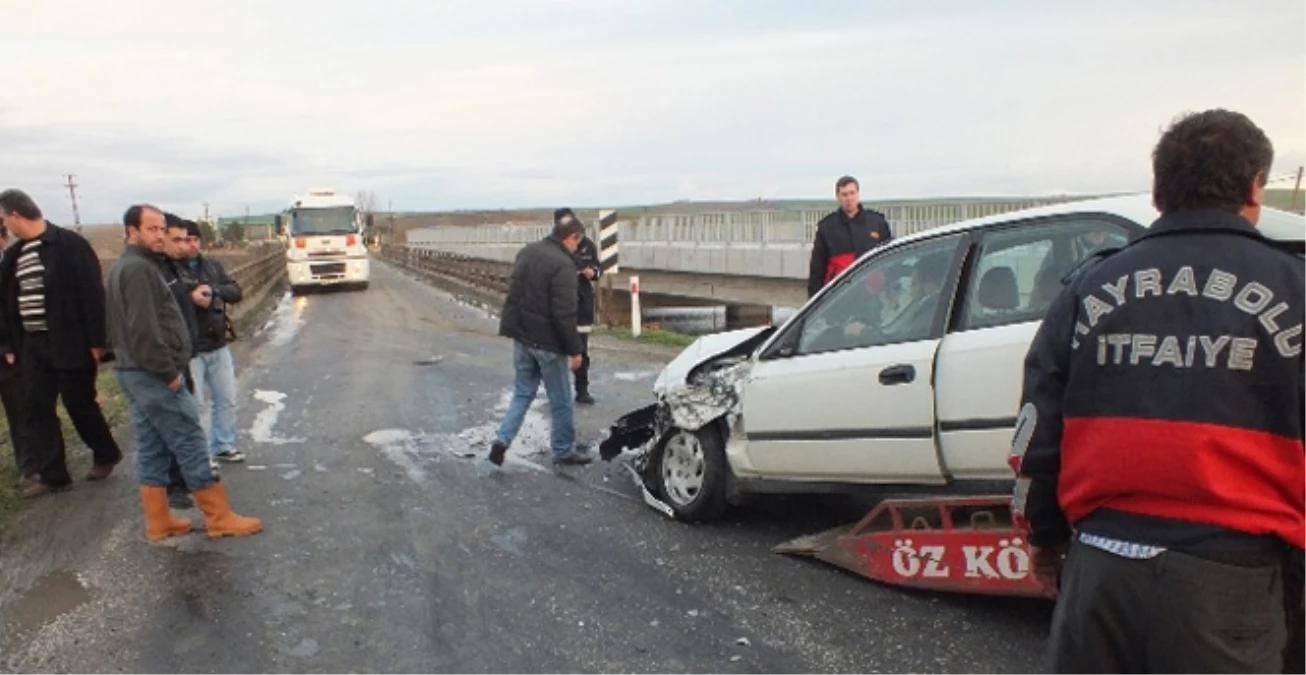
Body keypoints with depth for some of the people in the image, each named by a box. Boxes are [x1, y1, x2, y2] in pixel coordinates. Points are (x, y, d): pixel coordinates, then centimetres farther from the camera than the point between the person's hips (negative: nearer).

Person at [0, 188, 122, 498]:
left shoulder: (69, 244, -11)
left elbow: (92, 293, -15)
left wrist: (96, 340, -17)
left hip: (69, 343, -7)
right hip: (32, 344, 7)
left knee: (79, 404, 3)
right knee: (37, 410, 7)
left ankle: (106, 455, 25)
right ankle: (52, 474, 15)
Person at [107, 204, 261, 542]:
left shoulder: (123, 267, 17)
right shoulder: (139, 269, -17)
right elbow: (144, 330, -24)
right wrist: (169, 372, -19)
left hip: (135, 373, 11)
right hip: (155, 376, -11)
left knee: (151, 449, 13)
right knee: (191, 446, -4)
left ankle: (158, 522, 20)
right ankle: (220, 517, 2)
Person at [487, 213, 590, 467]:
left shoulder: (526, 251, 6)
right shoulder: (563, 265, -21)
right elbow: (564, 315, -22)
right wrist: (575, 349, -15)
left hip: (521, 336, 7)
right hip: (546, 342, -7)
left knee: (523, 392, 18)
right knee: (561, 400, 8)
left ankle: (503, 438, 5)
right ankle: (564, 450, 19)